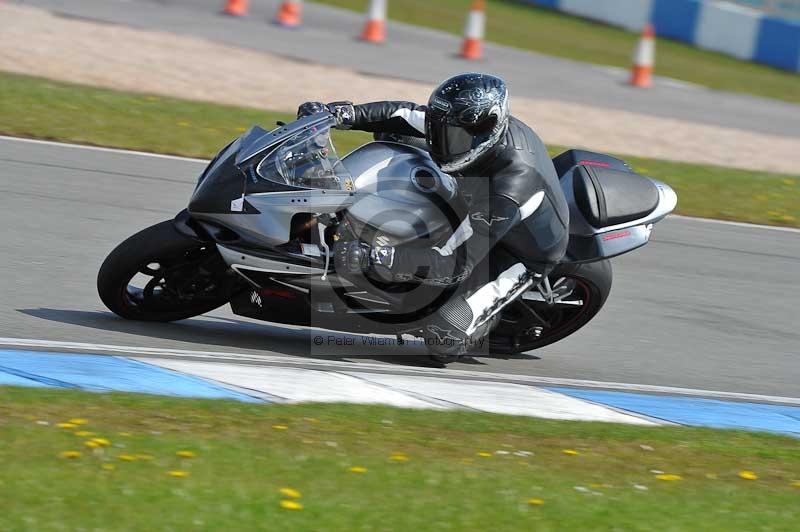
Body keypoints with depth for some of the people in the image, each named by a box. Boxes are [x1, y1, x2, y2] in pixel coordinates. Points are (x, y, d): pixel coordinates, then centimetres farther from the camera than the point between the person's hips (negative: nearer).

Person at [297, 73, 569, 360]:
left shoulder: (506, 193, -45)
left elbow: (454, 265, -44)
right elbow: (407, 115, -11)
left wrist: (372, 258, -52)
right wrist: (343, 113, -25)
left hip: (521, 257, -8)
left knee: (444, 339, -22)